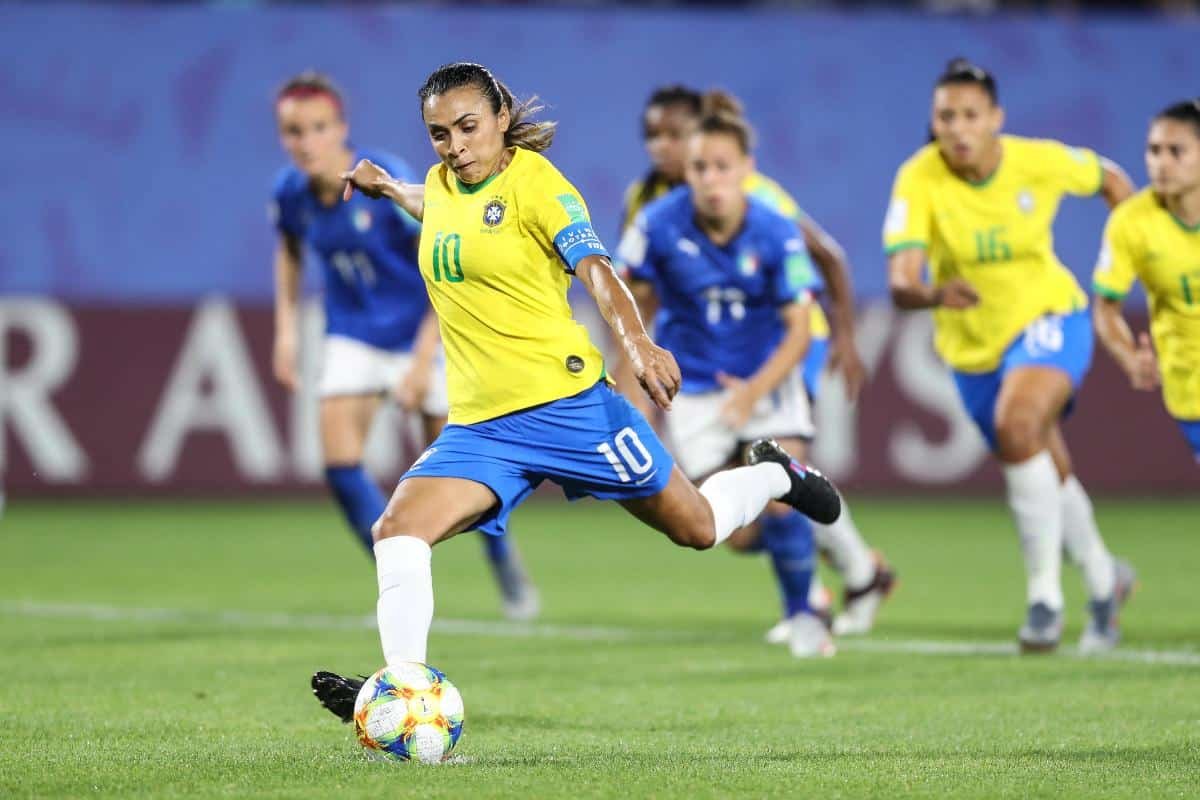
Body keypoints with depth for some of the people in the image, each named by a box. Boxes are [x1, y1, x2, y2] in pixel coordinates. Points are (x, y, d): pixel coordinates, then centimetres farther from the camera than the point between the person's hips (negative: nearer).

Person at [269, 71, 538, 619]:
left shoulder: (387, 183, -26)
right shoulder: (290, 193, -11)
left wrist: (424, 360, -25)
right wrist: (286, 328, 5)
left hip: (422, 331, -4)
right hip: (354, 336, 4)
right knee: (339, 460, -14)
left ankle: (506, 565, 31)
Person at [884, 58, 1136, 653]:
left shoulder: (1040, 161, -17)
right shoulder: (919, 180, -20)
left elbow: (1110, 180, 5)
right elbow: (900, 282, -31)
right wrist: (931, 294, -52)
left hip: (1048, 318, -2)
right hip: (972, 345, 3)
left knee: (1016, 425, -32)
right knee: (1051, 478, 17)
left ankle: (1045, 595, -23)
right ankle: (1104, 581, 45)